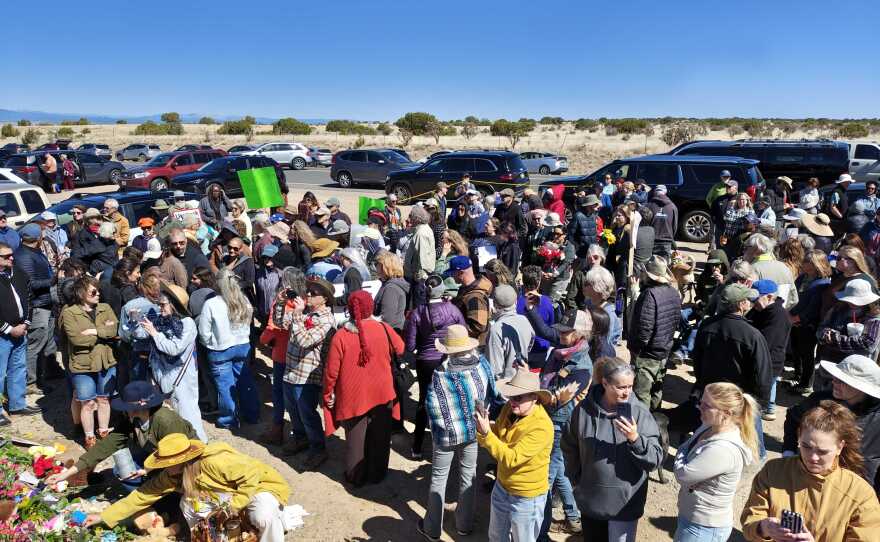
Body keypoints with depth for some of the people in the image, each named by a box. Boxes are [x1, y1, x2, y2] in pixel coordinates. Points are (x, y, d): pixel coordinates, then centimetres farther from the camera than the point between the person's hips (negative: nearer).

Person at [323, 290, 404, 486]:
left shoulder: (340, 335, -16)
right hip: (381, 395, 1)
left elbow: (331, 370, -11)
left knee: (355, 438, 16)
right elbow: (400, 349, 6)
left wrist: (328, 393, 3)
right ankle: (376, 474, 32)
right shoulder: (384, 329, -12)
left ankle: (356, 477, 30)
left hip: (352, 397, -1)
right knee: (379, 437, 18)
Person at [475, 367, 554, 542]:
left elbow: (511, 459, -32)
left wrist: (486, 433, -36)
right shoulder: (509, 409, -9)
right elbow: (495, 436, -3)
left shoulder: (542, 427, -30)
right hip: (501, 486, 7)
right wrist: (483, 428, -24)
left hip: (526, 498, -6)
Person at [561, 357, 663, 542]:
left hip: (625, 503, -2)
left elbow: (655, 460, -15)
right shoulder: (584, 409, -9)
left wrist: (635, 439, -30)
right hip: (590, 500, 2)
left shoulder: (639, 412, -14)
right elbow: (569, 447, 7)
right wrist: (576, 478, 8)